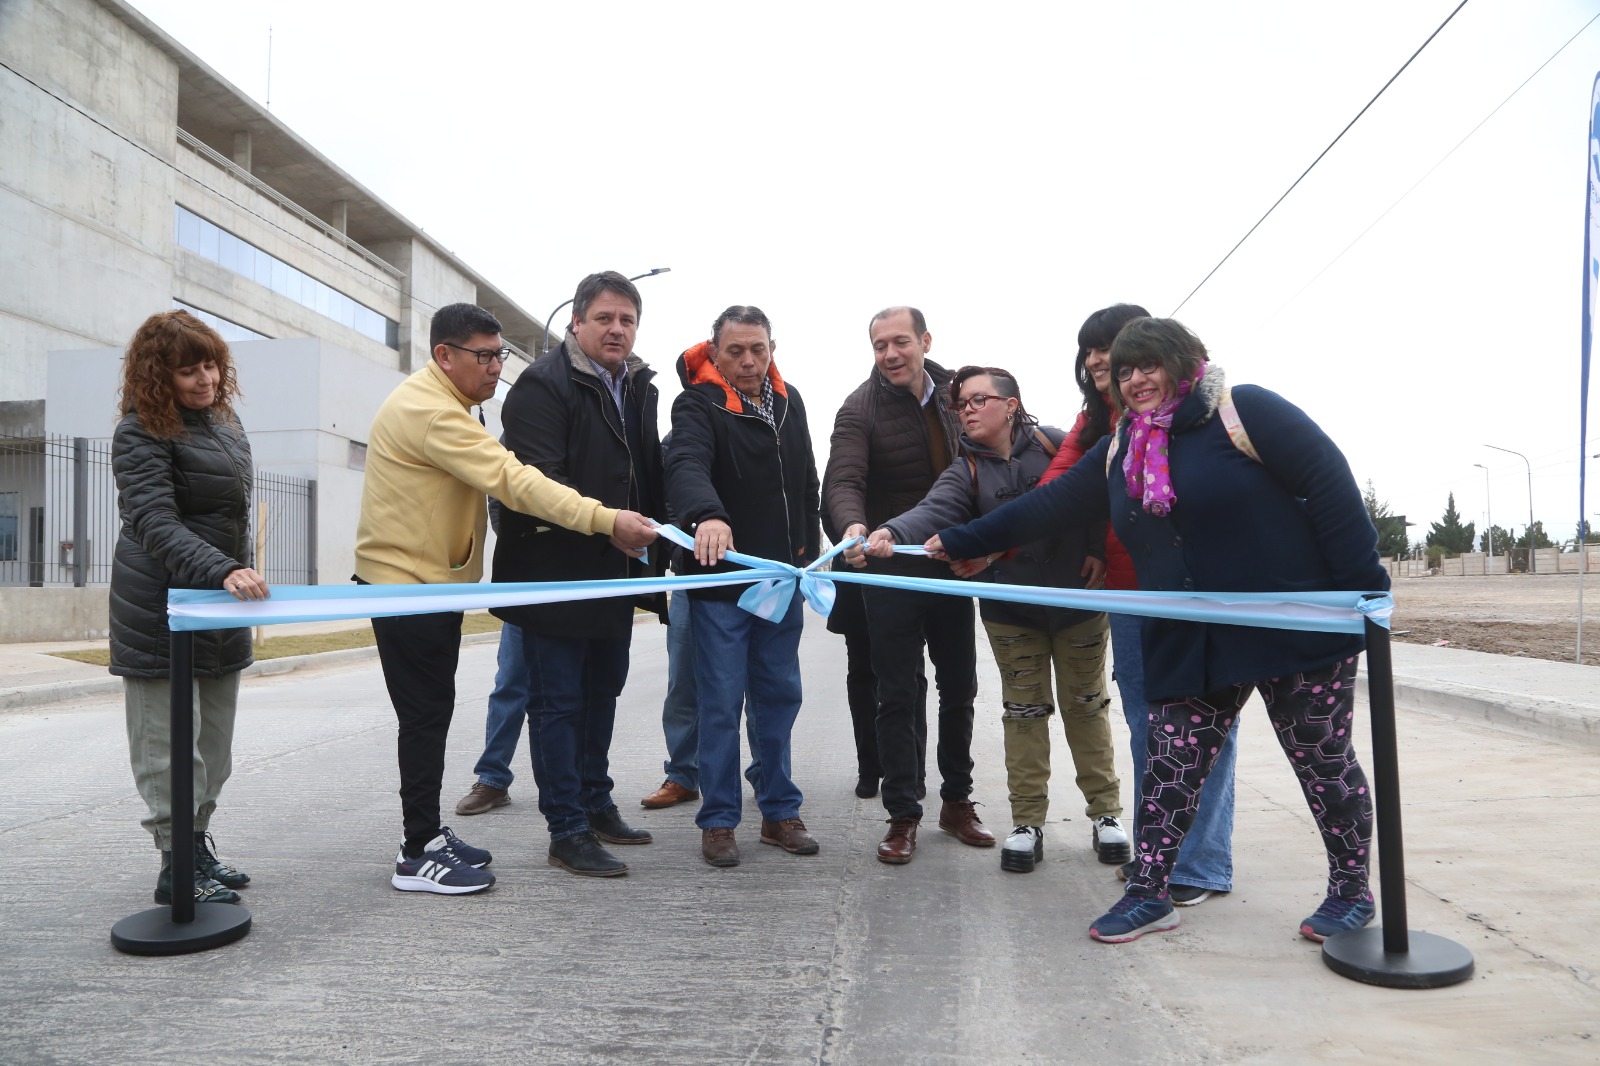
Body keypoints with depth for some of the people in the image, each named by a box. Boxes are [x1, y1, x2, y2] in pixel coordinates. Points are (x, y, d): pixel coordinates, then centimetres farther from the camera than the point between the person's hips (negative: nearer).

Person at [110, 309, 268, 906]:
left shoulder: (224, 420, 12)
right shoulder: (142, 434, -12)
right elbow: (155, 523, -24)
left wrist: (242, 579, 21)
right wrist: (222, 571, -37)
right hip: (163, 611, -8)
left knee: (214, 744, 13)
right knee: (172, 744, -4)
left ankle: (198, 847, 25)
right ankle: (176, 868, 5)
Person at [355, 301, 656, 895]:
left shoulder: (443, 407, 15)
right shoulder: (429, 411, -21)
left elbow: (497, 477, 14)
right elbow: (510, 480, -30)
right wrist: (605, 519, -35)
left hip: (434, 580, 10)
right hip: (405, 582, -10)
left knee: (433, 713, 14)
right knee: (426, 714, -5)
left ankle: (426, 834, 24)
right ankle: (419, 856, 3)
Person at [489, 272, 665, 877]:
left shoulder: (640, 389, 13)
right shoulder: (544, 385, -13)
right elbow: (540, 482, -23)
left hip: (614, 575, 8)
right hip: (556, 571, -8)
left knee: (602, 692, 19)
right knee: (558, 702, 0)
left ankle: (595, 803, 34)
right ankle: (568, 832, 9)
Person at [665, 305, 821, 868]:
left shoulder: (789, 402, 10)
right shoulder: (698, 405, -10)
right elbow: (686, 464, -31)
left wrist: (809, 552, 14)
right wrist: (707, 514, -50)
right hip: (720, 578, -5)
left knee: (779, 696, 11)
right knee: (722, 702, -1)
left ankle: (780, 811, 23)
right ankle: (719, 821, 12)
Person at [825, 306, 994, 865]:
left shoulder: (954, 393, 3)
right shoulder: (860, 409, -12)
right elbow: (843, 480, -25)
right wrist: (854, 528, -46)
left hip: (954, 564, 5)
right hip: (892, 570, -4)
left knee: (959, 688, 13)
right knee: (898, 697, 1)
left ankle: (957, 801, 30)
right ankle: (903, 814, 13)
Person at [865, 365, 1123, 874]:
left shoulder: (1054, 444, -5)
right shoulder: (966, 472, -4)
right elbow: (934, 511, -22)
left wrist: (1098, 550, -8)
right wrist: (893, 532, -42)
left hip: (1077, 601, -1)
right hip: (1011, 612, 1)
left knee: (1086, 706, 10)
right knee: (1024, 712, 7)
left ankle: (1106, 812, 25)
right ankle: (1028, 822, 18)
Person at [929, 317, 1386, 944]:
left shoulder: (1243, 412, -10)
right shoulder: (1119, 454, 10)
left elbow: (1331, 484, -13)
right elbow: (1046, 507, 14)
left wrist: (1363, 590, -15)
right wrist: (958, 543, 14)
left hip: (1301, 628, -5)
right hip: (1193, 646, 5)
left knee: (1324, 763, 8)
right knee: (1169, 766, 2)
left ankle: (1351, 892, 28)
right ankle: (1149, 893, 14)